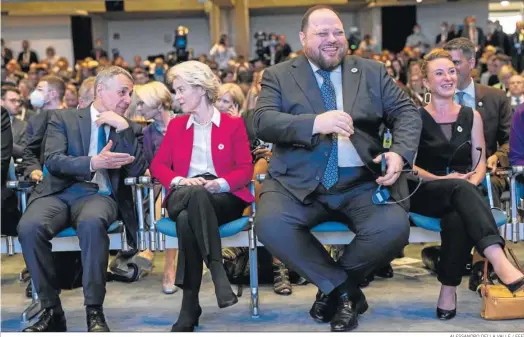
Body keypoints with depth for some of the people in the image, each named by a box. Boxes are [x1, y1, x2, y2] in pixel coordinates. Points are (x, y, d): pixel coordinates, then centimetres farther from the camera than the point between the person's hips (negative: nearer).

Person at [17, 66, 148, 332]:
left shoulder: (131, 129, 16)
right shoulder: (63, 118, 12)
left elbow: (137, 170, 1)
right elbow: (53, 161, -3)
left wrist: (123, 127, -7)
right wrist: (93, 163, -20)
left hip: (100, 195, 0)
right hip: (60, 192, 1)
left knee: (92, 222, -37)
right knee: (29, 227, -31)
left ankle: (94, 310, -27)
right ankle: (51, 309, -17)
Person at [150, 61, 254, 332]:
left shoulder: (233, 124, 11)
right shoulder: (176, 125, 20)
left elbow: (246, 169, 2)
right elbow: (158, 165, 10)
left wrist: (219, 183, -18)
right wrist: (181, 181, -12)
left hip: (224, 199, -2)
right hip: (183, 198, 2)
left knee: (188, 218, -38)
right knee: (196, 194, -39)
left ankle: (190, 305, -37)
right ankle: (218, 272, -45)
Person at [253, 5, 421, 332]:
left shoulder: (372, 71, 13)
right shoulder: (278, 76, 8)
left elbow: (407, 112, 8)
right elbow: (263, 122, -7)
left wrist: (399, 153, -13)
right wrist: (314, 123, -23)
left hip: (363, 181, 1)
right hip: (300, 182, -1)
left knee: (394, 228, -26)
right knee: (270, 225, -29)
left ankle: (333, 286, 1)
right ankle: (344, 288, -7)